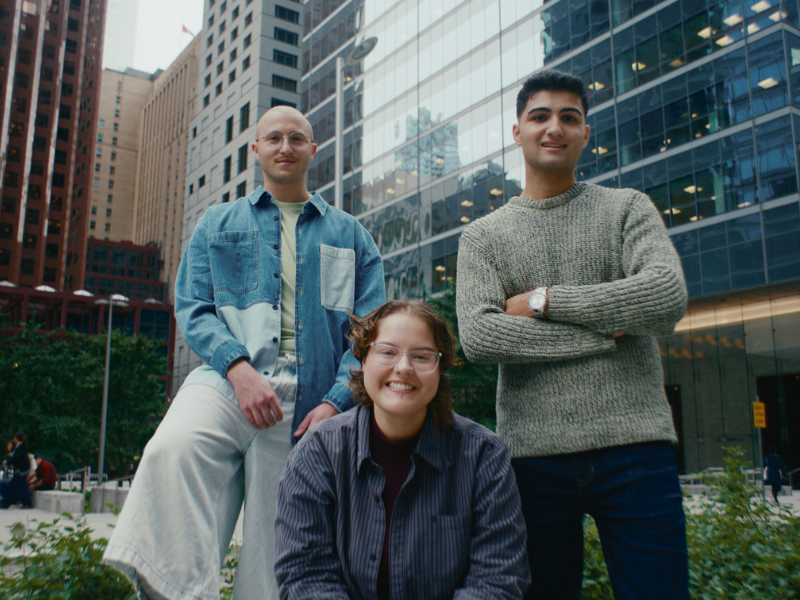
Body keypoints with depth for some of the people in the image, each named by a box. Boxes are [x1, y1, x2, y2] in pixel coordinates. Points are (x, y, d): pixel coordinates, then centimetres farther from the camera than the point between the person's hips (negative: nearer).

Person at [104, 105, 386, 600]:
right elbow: (193, 306, 7)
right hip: (229, 378, 0)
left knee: (275, 544, 0)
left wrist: (336, 402, -7)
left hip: (307, 400, 1)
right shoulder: (218, 224, 19)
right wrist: (237, 367, -13)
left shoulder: (351, 236, 17)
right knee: (173, 447, -33)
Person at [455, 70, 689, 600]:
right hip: (533, 453, 1)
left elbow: (669, 298, -9)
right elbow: (477, 337, -7)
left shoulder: (627, 208, 10)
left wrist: (543, 300, -7)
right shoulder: (483, 236, 10)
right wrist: (604, 333, -8)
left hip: (634, 446, 0)